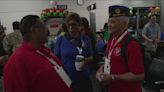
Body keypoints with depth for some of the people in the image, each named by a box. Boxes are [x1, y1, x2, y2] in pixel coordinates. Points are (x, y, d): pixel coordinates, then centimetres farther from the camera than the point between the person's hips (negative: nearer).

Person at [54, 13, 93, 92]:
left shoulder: (86, 39, 0)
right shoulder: (60, 40, -3)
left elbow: (91, 57, 7)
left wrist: (86, 60, -15)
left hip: (84, 79, 1)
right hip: (66, 79, -1)